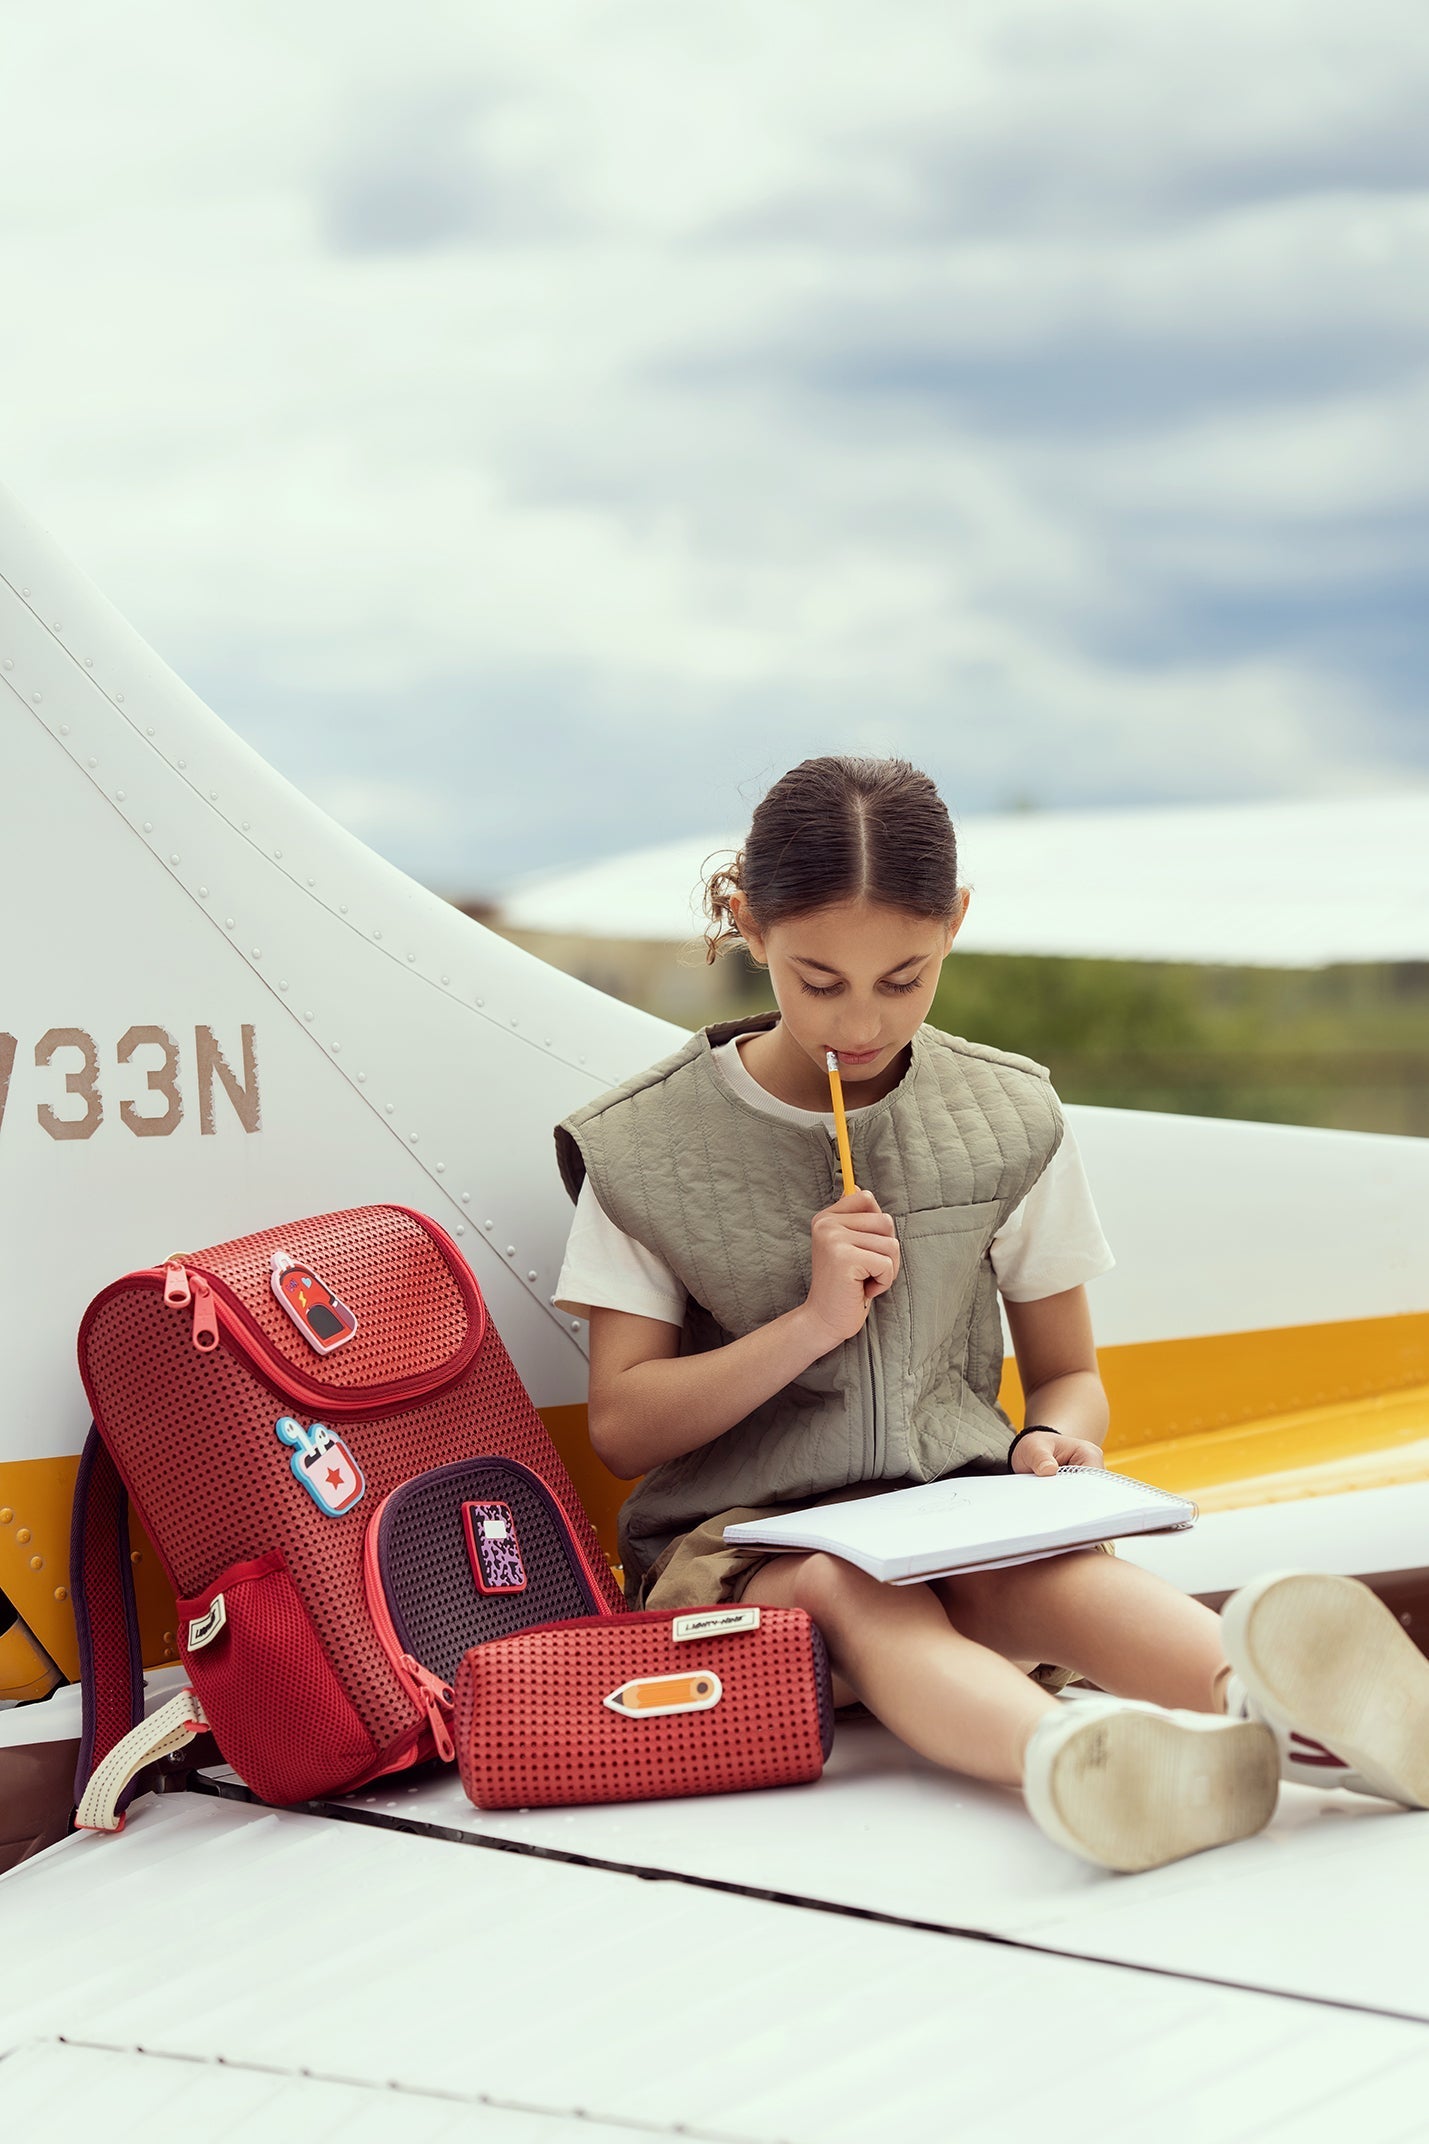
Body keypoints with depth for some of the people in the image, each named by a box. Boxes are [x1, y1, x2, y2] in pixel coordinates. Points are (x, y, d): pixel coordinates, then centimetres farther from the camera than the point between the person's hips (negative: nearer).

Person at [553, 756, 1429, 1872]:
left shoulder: (1007, 1122, 9)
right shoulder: (647, 1147, 2)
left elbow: (1068, 1372, 17)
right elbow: (622, 1428, 0)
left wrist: (1052, 1443, -8)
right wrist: (812, 1322, -13)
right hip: (742, 1538, -2)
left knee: (1049, 1564, -35)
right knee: (845, 1590, -39)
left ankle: (1266, 1694, -67)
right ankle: (1069, 1752, -70)